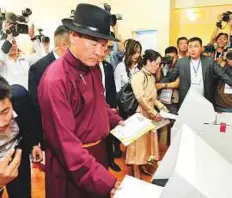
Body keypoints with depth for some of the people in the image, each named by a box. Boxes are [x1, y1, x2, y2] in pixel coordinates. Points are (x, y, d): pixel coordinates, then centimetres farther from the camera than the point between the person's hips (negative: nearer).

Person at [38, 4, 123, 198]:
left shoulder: (94, 67, -1)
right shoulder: (56, 80, -27)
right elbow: (65, 142, -28)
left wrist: (116, 120, 4)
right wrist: (104, 180, -30)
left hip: (98, 152, 8)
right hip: (72, 165, -7)